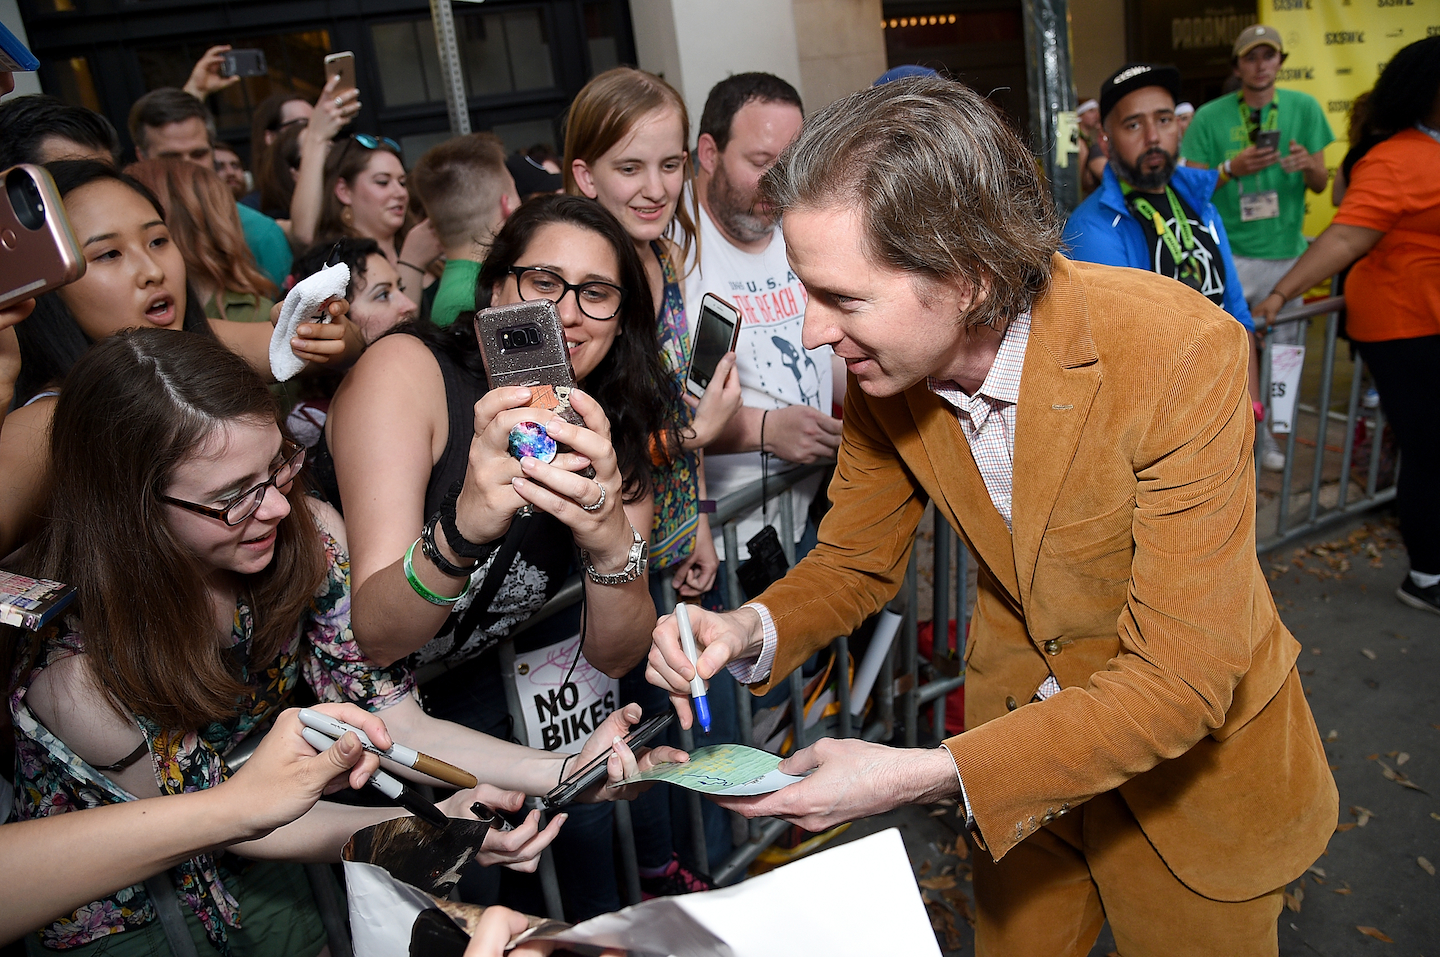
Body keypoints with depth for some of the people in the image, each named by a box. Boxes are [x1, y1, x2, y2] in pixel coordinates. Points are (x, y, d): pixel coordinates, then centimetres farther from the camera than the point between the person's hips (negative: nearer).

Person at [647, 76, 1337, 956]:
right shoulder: (884, 364, -16)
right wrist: (755, 630, -23)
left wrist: (923, 775, -36)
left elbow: (1180, 679, -30)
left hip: (1193, 759, -3)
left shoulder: (1179, 353, -32)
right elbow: (857, 561, -2)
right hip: (1015, 736, 4)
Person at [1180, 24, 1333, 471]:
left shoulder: (1304, 108, 3)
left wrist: (1309, 166, -16)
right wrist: (1232, 169, -21)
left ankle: (1265, 431, 25)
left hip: (1285, 251, 3)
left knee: (1280, 349, 10)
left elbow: (1320, 183, 6)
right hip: (1229, 253, -3)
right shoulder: (1210, 116, -3)